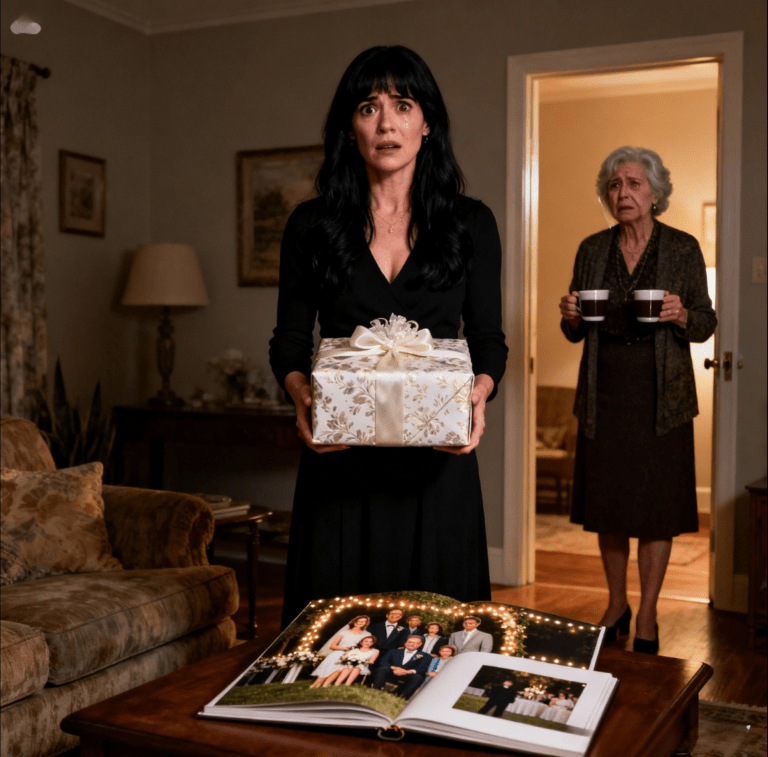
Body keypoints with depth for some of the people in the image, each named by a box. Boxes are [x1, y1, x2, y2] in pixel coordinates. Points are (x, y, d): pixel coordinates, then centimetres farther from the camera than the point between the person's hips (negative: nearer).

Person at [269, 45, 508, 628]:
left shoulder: (471, 224, 5)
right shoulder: (312, 225, 4)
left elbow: (489, 338, 7)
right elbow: (289, 339, 7)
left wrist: (480, 391, -14)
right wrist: (300, 392, -14)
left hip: (437, 458, 0)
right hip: (341, 459, 0)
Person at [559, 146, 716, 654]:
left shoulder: (683, 249, -1)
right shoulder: (593, 250, 7)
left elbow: (707, 325, 2)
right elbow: (576, 332, 12)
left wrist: (682, 316, -19)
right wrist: (571, 318, -11)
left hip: (661, 397, -2)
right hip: (603, 394, 3)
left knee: (656, 506, 2)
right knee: (605, 503, 9)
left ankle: (647, 618, 17)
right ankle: (616, 606, 28)